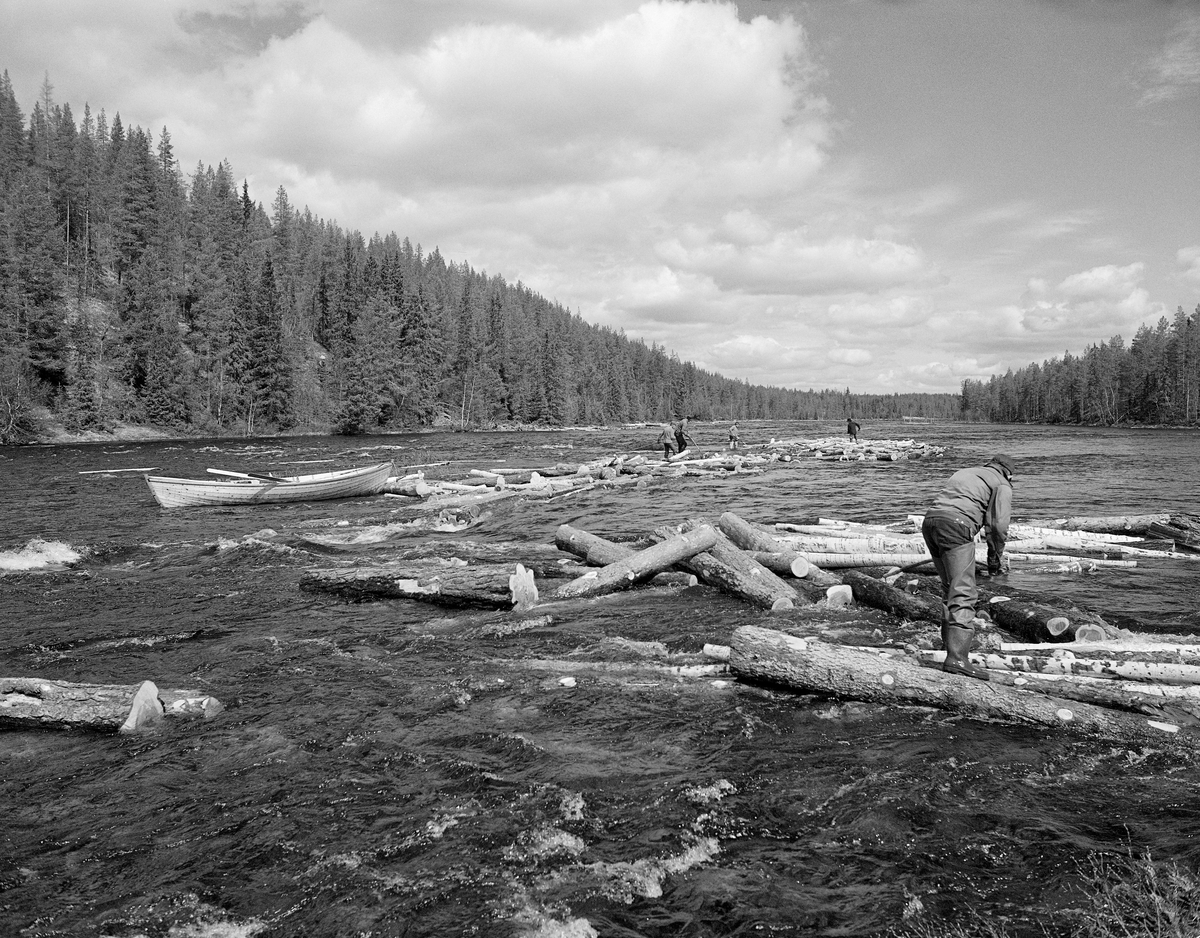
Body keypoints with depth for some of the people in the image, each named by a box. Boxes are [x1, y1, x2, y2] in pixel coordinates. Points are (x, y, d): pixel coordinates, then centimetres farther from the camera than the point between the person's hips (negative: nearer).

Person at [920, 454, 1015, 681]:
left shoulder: (963, 473, 34)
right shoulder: (1002, 485, 13)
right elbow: (998, 524, -2)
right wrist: (996, 557, 12)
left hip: (929, 520, 7)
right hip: (956, 526, -7)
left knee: (950, 588, 20)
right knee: (963, 592, -11)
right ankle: (956, 658, -21)